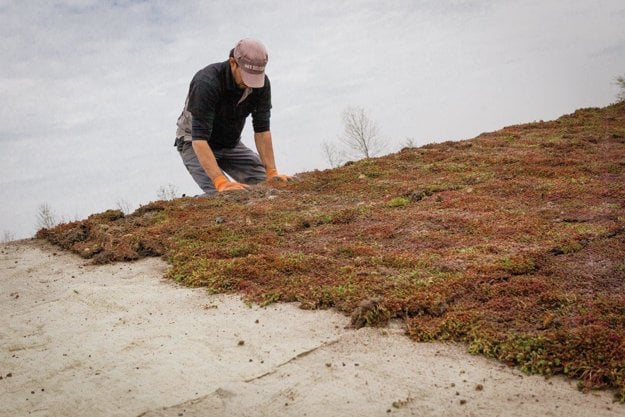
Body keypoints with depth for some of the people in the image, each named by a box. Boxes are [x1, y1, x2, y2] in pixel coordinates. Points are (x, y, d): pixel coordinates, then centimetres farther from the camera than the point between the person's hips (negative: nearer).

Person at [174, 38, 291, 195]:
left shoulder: (261, 83, -18)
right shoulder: (207, 82, -35)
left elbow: (262, 129, -13)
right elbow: (199, 138, -40)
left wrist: (272, 172, -23)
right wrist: (221, 182, -49)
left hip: (230, 143, 6)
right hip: (194, 143, -5)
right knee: (220, 194, -27)